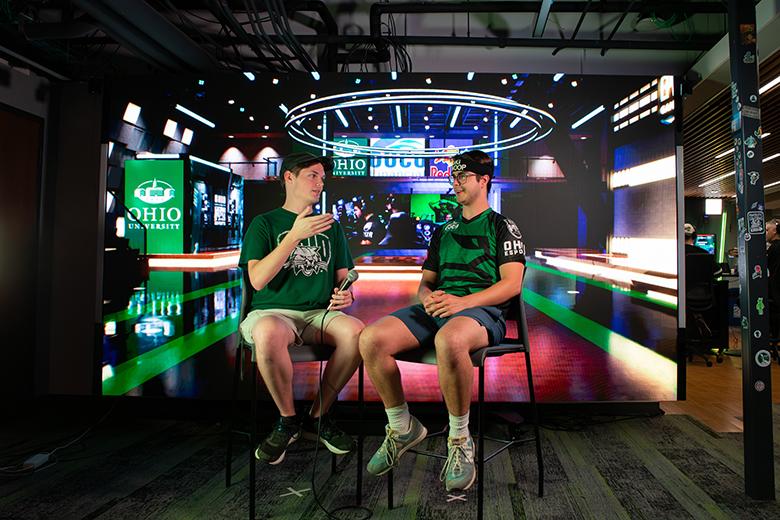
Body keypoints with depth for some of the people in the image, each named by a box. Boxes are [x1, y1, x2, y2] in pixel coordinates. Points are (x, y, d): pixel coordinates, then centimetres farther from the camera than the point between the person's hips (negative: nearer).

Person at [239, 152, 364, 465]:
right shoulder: (265, 224, 7)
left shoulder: (331, 227, 20)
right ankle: (288, 421, -10)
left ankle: (317, 418, -7)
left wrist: (346, 294, -6)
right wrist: (295, 236, -17)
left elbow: (343, 276, 18)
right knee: (269, 335, -39)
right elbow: (257, 280, -9)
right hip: (272, 311, -3)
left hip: (320, 313, 3)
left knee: (356, 331, -30)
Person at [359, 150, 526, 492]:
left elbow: (511, 284, -3)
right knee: (371, 339, -23)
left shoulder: (502, 227, 11)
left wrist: (463, 301, -18)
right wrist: (427, 297, -1)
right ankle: (403, 428, -2)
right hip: (437, 309, 5)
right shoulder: (444, 231, 28)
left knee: (449, 340, -43)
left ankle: (460, 440, -19)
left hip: (482, 310, -5)